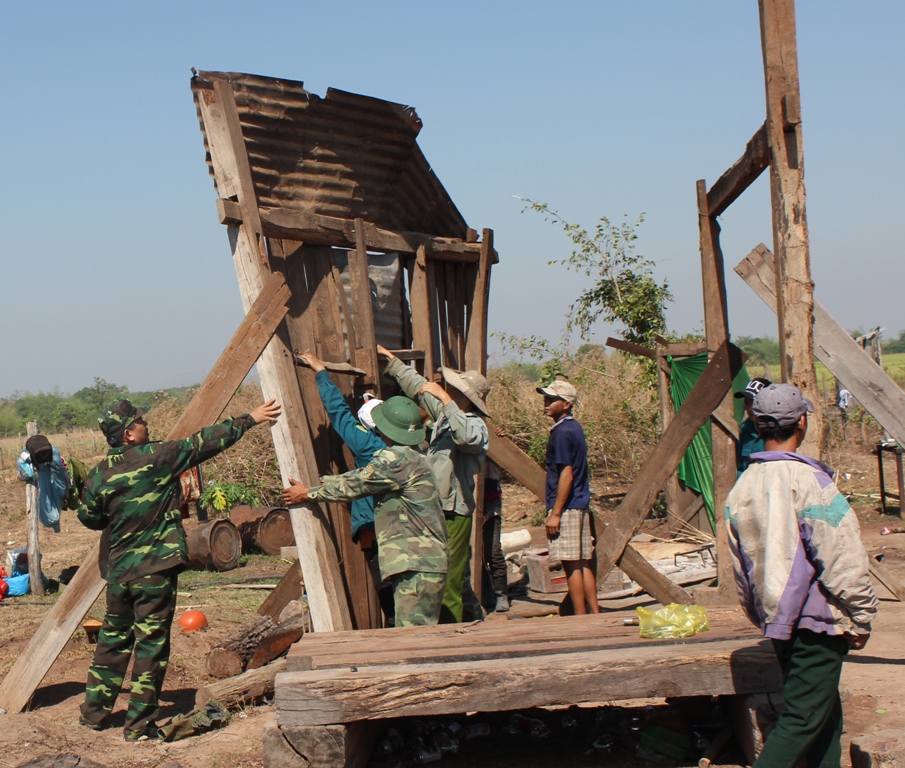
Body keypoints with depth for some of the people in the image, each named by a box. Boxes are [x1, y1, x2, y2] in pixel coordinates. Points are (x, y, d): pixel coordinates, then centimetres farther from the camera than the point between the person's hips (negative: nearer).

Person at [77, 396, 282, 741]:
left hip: (119, 570, 5)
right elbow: (206, 442, -6)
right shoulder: (156, 457, -11)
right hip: (156, 570, -5)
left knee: (113, 639, 19)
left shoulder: (98, 475, 1)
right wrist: (249, 419, 1)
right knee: (151, 644, 1)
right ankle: (139, 725, 4)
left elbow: (89, 517, 13)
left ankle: (93, 712, 25)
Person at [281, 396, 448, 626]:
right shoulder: (407, 457, 18)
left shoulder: (398, 459, -15)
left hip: (417, 566, -11)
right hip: (420, 564, 11)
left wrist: (308, 493, 5)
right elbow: (360, 477, 24)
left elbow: (354, 485, -8)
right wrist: (318, 481, 27)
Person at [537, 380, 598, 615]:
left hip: (567, 507, -10)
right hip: (580, 505, 10)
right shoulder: (574, 428, 14)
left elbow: (566, 474, -18)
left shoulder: (562, 432, -14)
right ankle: (595, 615, 13)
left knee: (572, 565, -5)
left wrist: (555, 513, -18)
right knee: (583, 563, 11)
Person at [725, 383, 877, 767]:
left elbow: (741, 566, 12)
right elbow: (842, 558, -17)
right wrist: (861, 615, -6)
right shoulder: (807, 480, -17)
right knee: (803, 718, -6)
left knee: (825, 715, 18)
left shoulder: (742, 486, 4)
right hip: (817, 620, -8)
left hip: (777, 619, 8)